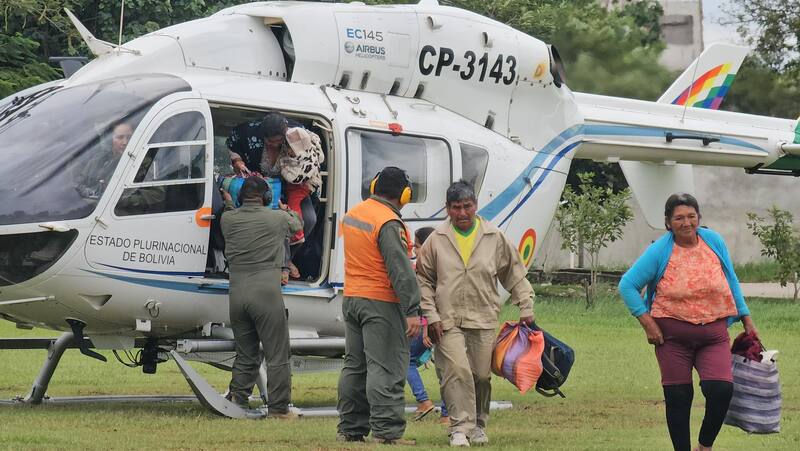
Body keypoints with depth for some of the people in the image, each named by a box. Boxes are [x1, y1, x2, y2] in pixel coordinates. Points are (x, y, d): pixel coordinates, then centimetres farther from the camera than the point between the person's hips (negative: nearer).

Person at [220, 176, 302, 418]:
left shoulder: (229, 219, 5)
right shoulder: (278, 218, 0)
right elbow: (297, 225, 22)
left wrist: (228, 204, 40)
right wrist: (288, 211, 42)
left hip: (237, 294, 4)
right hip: (267, 293, -4)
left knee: (245, 355, 16)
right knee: (277, 355, 3)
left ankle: (237, 400, 13)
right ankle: (278, 408, 3)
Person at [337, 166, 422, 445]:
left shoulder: (352, 215, 11)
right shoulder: (388, 223, -17)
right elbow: (401, 270, -22)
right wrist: (412, 311, -23)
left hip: (351, 298, 9)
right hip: (381, 303, -9)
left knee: (355, 365, 14)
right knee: (386, 369, -8)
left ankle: (350, 429, 17)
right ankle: (386, 431, -11)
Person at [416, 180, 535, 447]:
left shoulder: (495, 238, 5)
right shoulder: (436, 240, 3)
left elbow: (515, 275, 14)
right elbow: (423, 281, 8)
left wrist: (526, 308, 10)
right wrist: (431, 315, 0)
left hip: (484, 320, 2)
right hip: (448, 321, -2)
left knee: (481, 375, 4)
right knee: (457, 371, -17)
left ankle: (478, 425, 23)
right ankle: (460, 428, -14)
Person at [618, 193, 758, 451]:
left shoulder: (714, 241, 2)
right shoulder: (659, 251, -5)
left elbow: (731, 282, 14)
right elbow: (627, 285, -1)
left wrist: (746, 319, 13)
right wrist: (647, 323, -8)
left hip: (714, 335, 1)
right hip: (672, 335, -1)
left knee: (721, 389, -16)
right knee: (678, 398, 4)